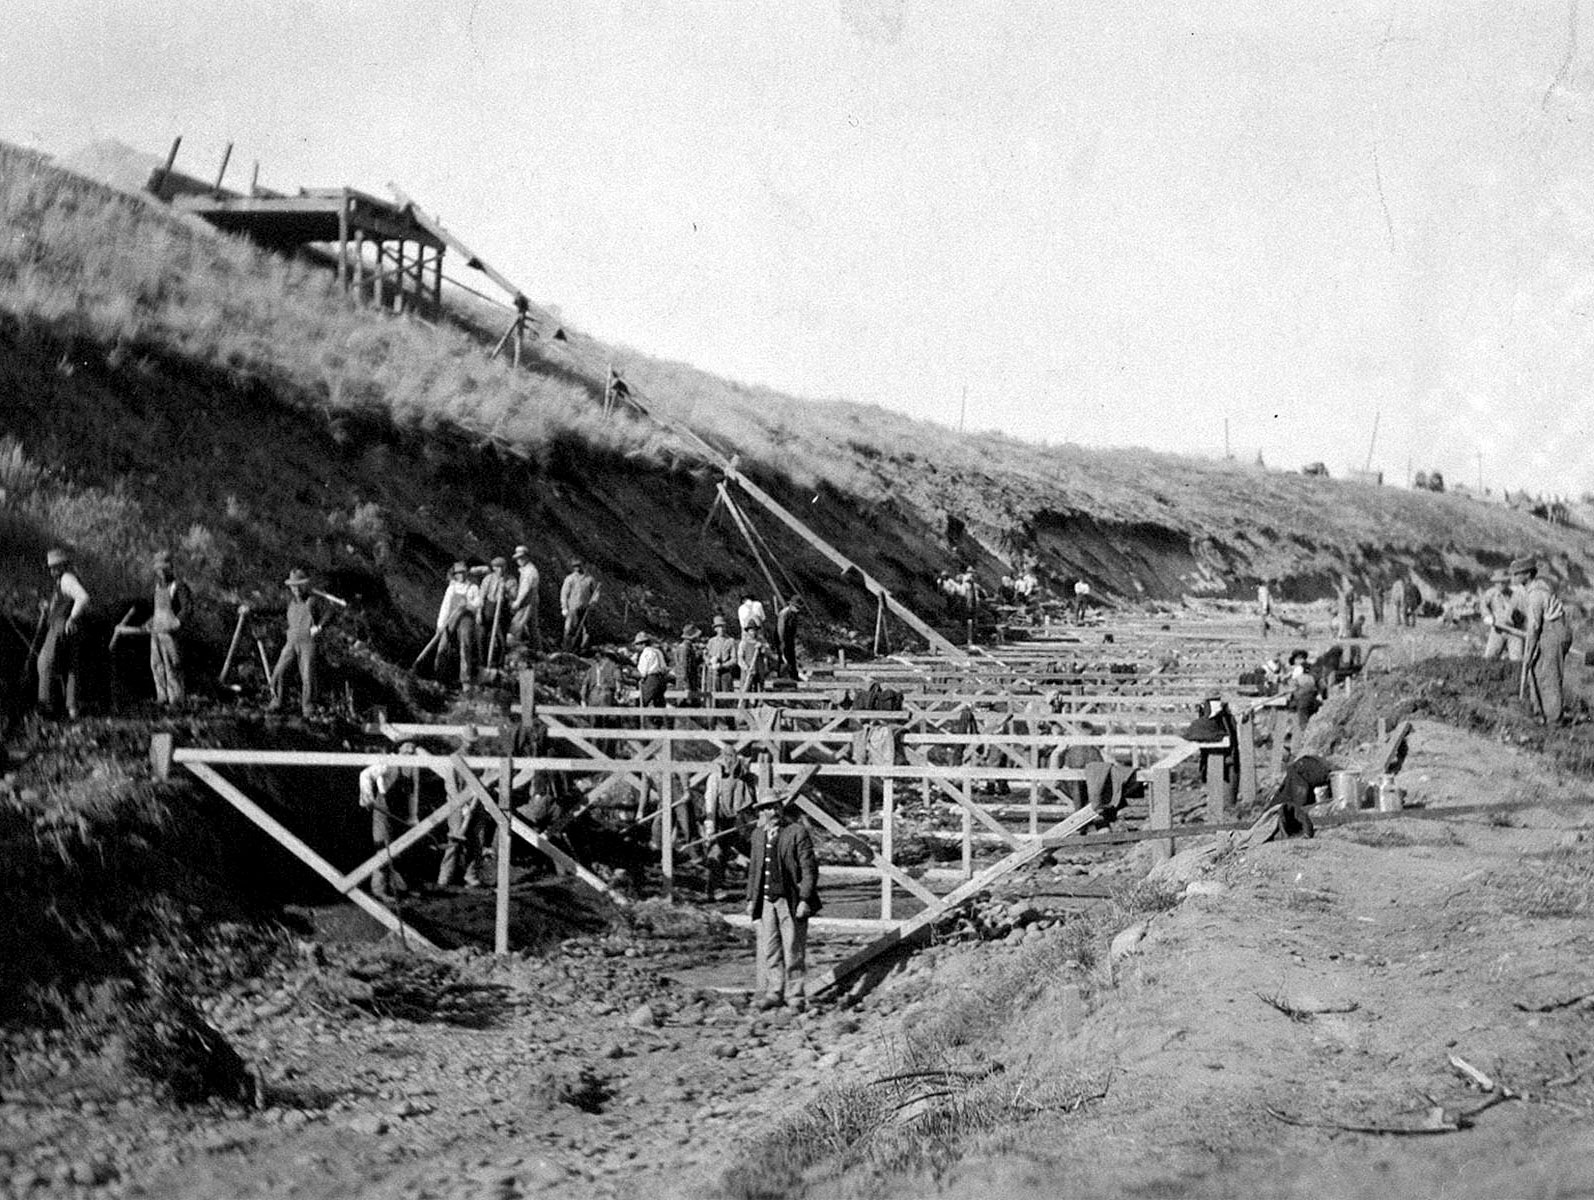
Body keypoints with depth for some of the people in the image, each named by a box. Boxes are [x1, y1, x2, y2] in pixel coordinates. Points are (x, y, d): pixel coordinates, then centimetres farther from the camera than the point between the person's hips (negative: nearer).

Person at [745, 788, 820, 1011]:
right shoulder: (758, 834, 12)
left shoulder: (798, 832, -6)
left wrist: (804, 900, -14)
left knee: (793, 951, 1)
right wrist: (751, 898, 14)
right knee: (768, 950, 5)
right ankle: (774, 993, 14)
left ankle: (794, 995, 10)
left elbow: (809, 869, -9)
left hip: (791, 901, -5)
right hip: (766, 901, 5)